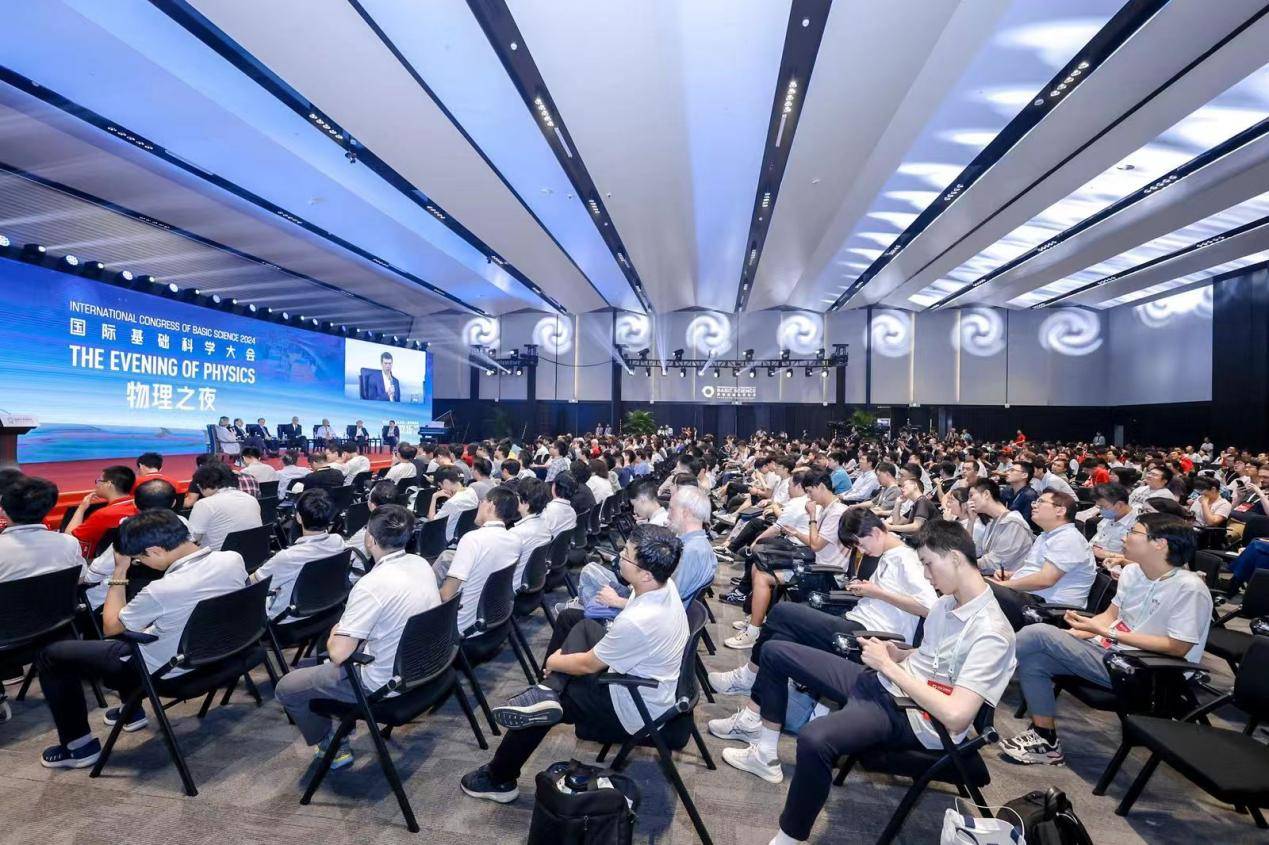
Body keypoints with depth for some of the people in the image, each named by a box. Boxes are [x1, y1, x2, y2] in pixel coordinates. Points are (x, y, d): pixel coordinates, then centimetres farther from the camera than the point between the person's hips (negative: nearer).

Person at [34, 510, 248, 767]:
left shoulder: (162, 590, -34)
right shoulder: (234, 559, -18)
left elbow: (110, 627, -10)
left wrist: (119, 571, -8)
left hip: (166, 671, -6)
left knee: (51, 654, 11)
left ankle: (79, 746, 19)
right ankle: (132, 710, 40)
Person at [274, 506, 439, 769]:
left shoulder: (372, 585, -28)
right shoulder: (421, 564, -6)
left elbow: (338, 654, -23)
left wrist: (334, 635, -1)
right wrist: (348, 630, 13)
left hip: (386, 683, -7)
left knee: (286, 688, 9)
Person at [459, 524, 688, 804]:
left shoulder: (638, 623, -38)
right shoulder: (664, 585, -13)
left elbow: (588, 665, -19)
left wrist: (553, 662, -2)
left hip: (631, 712, -8)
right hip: (643, 681, 8)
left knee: (538, 710, 2)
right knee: (584, 627, 12)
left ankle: (499, 781, 24)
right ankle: (548, 691, -2)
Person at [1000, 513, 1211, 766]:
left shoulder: (1189, 588, -16)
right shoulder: (1132, 571, 6)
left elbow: (1178, 648, -17)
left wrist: (1107, 633, -21)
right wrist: (1072, 635, -3)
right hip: (1108, 649, 7)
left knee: (1035, 635, -22)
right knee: (1033, 659, -13)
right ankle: (1045, 739, 0)